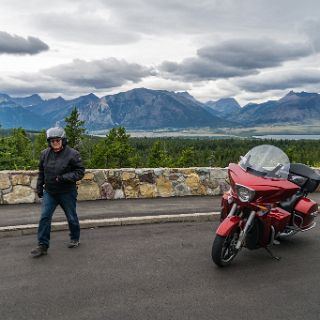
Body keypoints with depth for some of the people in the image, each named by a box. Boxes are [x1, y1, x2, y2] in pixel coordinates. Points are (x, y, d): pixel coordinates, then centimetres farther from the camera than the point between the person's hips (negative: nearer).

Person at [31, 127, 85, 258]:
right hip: (49, 192, 4)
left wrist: (64, 177, -25)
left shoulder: (72, 154, -13)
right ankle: (42, 246, 7)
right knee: (44, 217, -1)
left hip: (67, 193, -3)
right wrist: (39, 187, 13)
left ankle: (75, 238, 34)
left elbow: (80, 171, -13)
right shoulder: (45, 154, 2)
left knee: (71, 217, 11)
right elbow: (41, 172, 14)